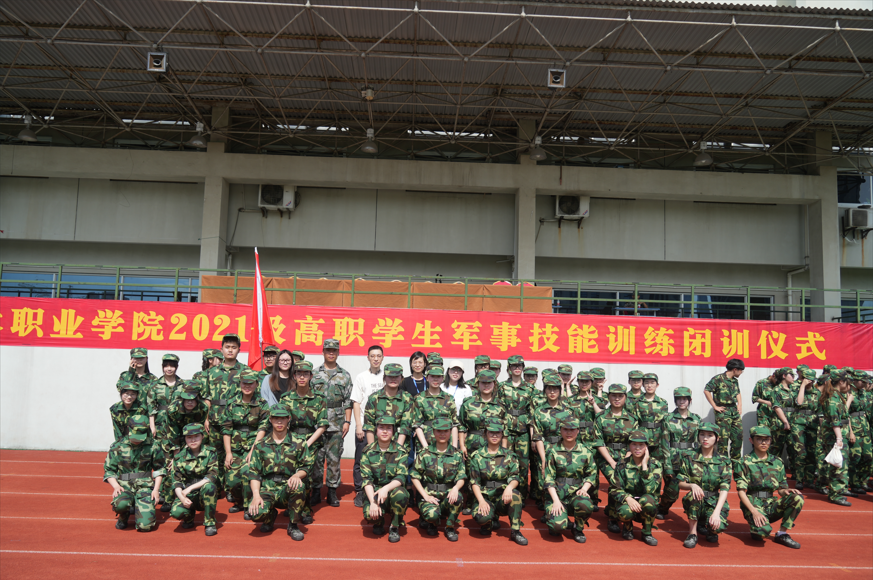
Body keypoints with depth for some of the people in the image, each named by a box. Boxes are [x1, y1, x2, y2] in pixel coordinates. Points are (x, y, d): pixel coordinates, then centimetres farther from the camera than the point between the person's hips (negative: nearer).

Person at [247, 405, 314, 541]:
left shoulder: (299, 444, 8)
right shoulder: (261, 445, 10)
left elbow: (307, 467, 5)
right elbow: (254, 473, 5)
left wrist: (297, 475, -19)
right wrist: (256, 496, -12)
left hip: (288, 489, -1)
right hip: (267, 489, 1)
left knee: (299, 487, -36)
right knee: (256, 513, -30)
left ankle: (293, 525, -9)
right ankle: (271, 515, 12)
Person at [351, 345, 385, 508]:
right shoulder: (361, 377, 3)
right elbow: (356, 403, 1)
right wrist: (358, 426, -7)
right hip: (364, 427, -1)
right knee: (361, 461, 2)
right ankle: (360, 492, 12)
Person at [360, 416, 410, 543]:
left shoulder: (401, 451, -4)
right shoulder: (368, 451, -2)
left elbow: (401, 477, -13)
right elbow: (366, 479, -8)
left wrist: (386, 488, -33)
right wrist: (372, 502, -23)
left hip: (394, 488, 0)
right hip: (374, 491, 0)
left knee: (400, 494, -36)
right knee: (369, 514, -31)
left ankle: (394, 527, -7)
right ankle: (379, 522, 10)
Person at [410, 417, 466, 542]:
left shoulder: (457, 454, 4)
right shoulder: (425, 453, 0)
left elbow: (462, 477, 3)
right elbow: (414, 476, 1)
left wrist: (456, 488, -20)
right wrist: (425, 495, -11)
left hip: (448, 494, 1)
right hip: (429, 495, -1)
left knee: (458, 497, -34)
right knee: (431, 514, -33)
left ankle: (450, 527, -5)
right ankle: (432, 522, 9)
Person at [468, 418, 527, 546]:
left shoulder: (509, 455, 6)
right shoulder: (477, 456, 4)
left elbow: (514, 478, -2)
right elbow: (474, 482, 0)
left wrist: (509, 487, -27)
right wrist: (481, 501, -17)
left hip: (503, 497, 1)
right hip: (484, 497, -1)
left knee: (515, 494, -33)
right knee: (482, 517, -33)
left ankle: (515, 531, -16)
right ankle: (490, 521, 7)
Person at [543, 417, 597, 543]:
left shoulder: (586, 452, 4)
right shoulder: (553, 451, 0)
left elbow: (592, 474, 11)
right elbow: (548, 478, -2)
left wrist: (584, 488, -9)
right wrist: (556, 500, -13)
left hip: (576, 494, 1)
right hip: (556, 494, -1)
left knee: (586, 505, -34)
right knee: (558, 525, -26)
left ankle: (578, 528, 1)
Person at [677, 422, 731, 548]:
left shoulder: (723, 461, -2)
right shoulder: (689, 458, 0)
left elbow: (724, 489, -11)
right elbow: (680, 483, -1)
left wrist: (716, 512, -26)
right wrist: (692, 485, -25)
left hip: (715, 502, 0)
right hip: (695, 502, 0)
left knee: (718, 526, -31)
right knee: (694, 494, -34)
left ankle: (709, 530, 9)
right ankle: (692, 533, -16)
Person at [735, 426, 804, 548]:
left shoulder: (777, 462, 11)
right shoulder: (745, 462, -3)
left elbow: (781, 489, 14)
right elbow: (741, 491, -7)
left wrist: (786, 491, -11)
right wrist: (754, 511, -20)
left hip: (772, 505, 5)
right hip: (753, 504, -5)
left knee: (798, 498, -22)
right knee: (764, 530, -34)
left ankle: (782, 534, -8)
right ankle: (755, 527, 5)